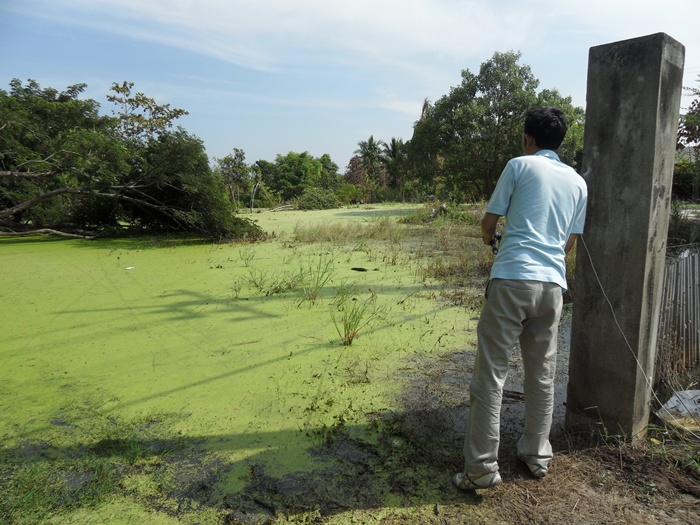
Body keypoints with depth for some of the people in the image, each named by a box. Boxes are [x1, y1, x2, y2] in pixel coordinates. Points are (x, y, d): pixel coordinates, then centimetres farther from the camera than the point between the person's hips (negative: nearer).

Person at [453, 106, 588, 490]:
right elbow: (569, 243, 20)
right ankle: (536, 455, 28)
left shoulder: (519, 165, 3)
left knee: (490, 373, -1)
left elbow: (488, 222, 7)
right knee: (542, 374, 15)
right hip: (552, 284, 6)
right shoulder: (578, 182, 16)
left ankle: (482, 467, 2)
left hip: (512, 279, -5)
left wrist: (490, 238, 29)